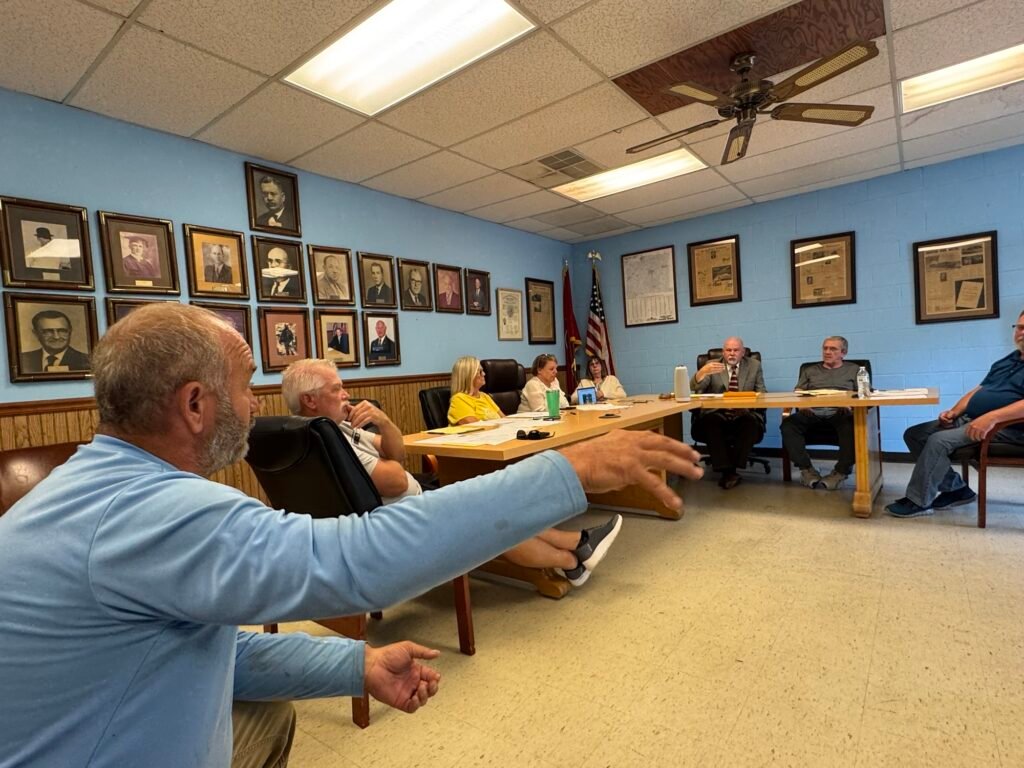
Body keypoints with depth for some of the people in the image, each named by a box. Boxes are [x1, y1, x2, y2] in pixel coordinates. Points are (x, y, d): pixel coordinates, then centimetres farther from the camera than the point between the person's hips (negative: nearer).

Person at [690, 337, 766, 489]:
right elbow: (694, 388, -4)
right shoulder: (712, 365, 9)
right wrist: (703, 372, -26)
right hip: (718, 414, -1)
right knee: (709, 422, -34)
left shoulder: (754, 365, 13)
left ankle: (731, 468, -22)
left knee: (751, 423, -33)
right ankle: (726, 470, -29)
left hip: (744, 415, 1)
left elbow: (762, 393, 10)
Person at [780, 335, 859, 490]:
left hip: (840, 413, -1)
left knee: (852, 426, -38)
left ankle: (840, 472, -27)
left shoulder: (854, 370, 23)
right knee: (788, 423, -31)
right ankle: (807, 469, -25)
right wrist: (802, 405, -8)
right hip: (812, 413, 2)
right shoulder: (809, 371, 27)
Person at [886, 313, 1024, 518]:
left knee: (939, 440, -29)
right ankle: (957, 489, 3)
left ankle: (918, 501, -16)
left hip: (1006, 426, -9)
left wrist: (991, 417, -34)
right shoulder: (1007, 361, 20)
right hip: (969, 419, 9)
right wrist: (953, 412, 3)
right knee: (914, 434, -2)